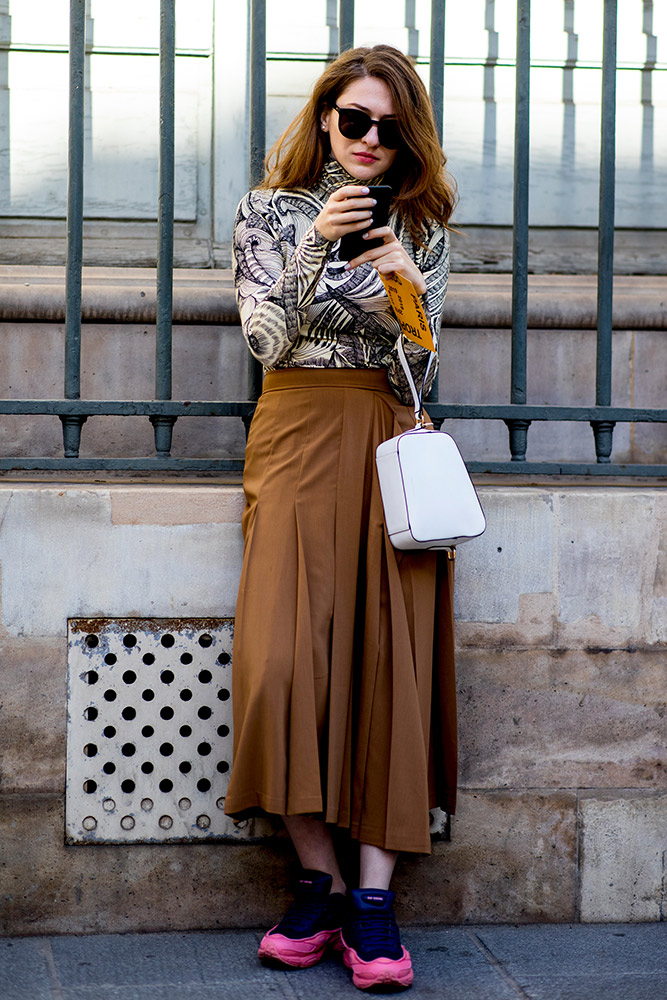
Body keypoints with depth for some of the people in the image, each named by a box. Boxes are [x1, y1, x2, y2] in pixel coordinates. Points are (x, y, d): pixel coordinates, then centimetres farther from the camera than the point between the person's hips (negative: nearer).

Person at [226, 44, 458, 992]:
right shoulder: (270, 212, 10)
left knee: (393, 656, -10)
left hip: (389, 442, 1)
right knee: (285, 656, -15)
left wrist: (404, 295, -12)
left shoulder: (421, 225, 14)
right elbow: (269, 341, -2)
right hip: (298, 435, -1)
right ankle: (320, 882, -3)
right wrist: (315, 246, -14)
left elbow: (415, 366, 7)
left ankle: (373, 896, -8)